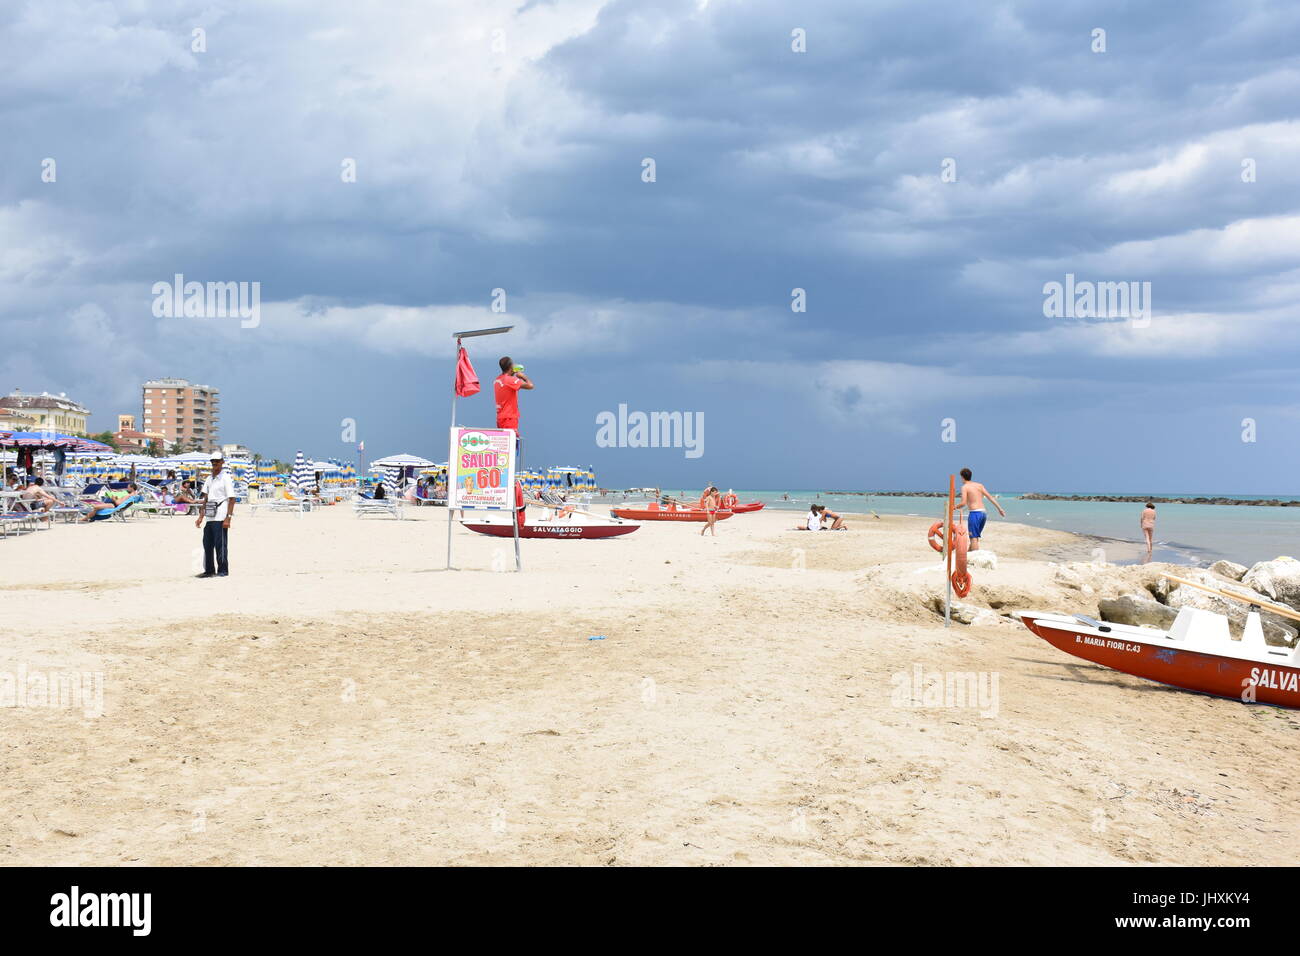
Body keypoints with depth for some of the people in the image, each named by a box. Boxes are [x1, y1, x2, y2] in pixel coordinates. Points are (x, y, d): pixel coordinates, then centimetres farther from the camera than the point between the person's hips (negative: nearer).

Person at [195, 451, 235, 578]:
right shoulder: (209, 479, 17)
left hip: (220, 517, -7)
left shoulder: (226, 478, -6)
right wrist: (201, 517, 15)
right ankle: (209, 570, 17)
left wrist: (228, 518, -18)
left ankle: (223, 570, 2)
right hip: (209, 517, 8)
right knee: (207, 544, 9)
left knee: (220, 544, -5)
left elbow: (232, 499, -11)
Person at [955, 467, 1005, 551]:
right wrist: (999, 508, 11)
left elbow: (963, 503, -14)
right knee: (975, 537, 18)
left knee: (974, 538, -6)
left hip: (974, 513, -7)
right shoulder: (979, 485, 15)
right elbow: (990, 497, 11)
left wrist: (955, 507, 5)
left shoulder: (965, 487, -4)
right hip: (983, 513, 7)